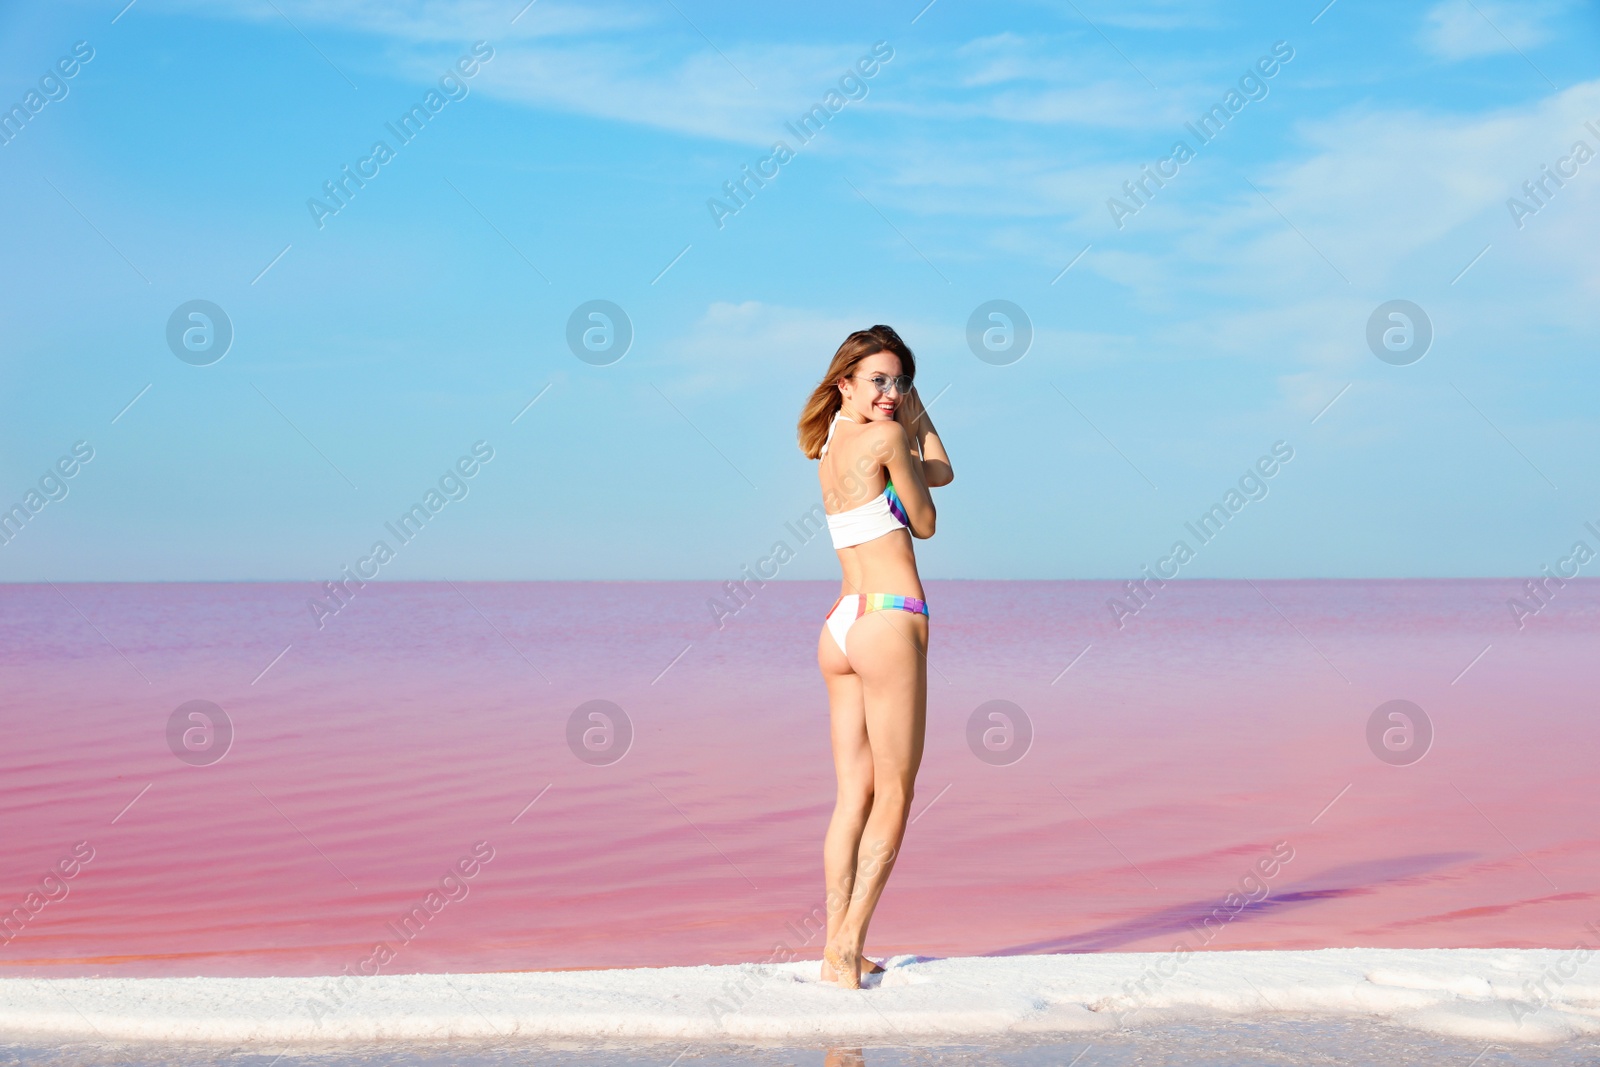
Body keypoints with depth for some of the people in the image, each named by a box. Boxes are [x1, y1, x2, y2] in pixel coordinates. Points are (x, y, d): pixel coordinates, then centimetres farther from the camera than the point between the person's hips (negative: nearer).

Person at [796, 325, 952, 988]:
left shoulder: (833, 444, 16)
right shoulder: (886, 437, -9)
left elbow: (940, 471, 21)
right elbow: (925, 524, 2)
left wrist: (915, 410, 16)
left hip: (840, 626, 8)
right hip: (889, 621, -8)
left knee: (855, 795, 8)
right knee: (893, 793, 0)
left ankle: (837, 951, 7)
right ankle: (848, 945, -4)